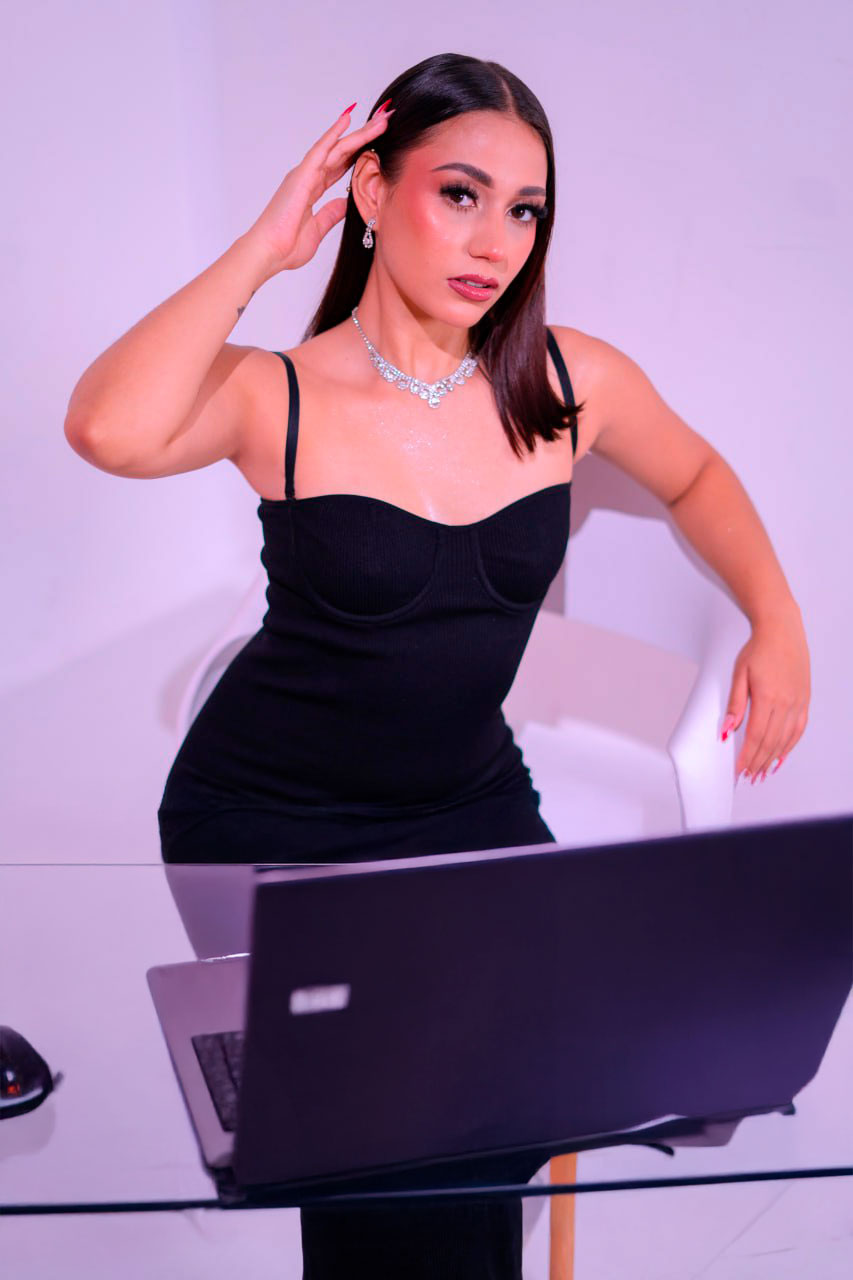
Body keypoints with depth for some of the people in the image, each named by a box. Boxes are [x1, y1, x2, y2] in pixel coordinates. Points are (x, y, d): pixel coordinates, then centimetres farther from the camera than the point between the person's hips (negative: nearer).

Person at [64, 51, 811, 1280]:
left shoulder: (570, 381, -5)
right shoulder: (282, 395, -15)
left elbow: (695, 476, 16)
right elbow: (109, 430, -37)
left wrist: (778, 622, 3)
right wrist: (262, 248, -27)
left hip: (469, 801, 4)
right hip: (269, 819, -4)